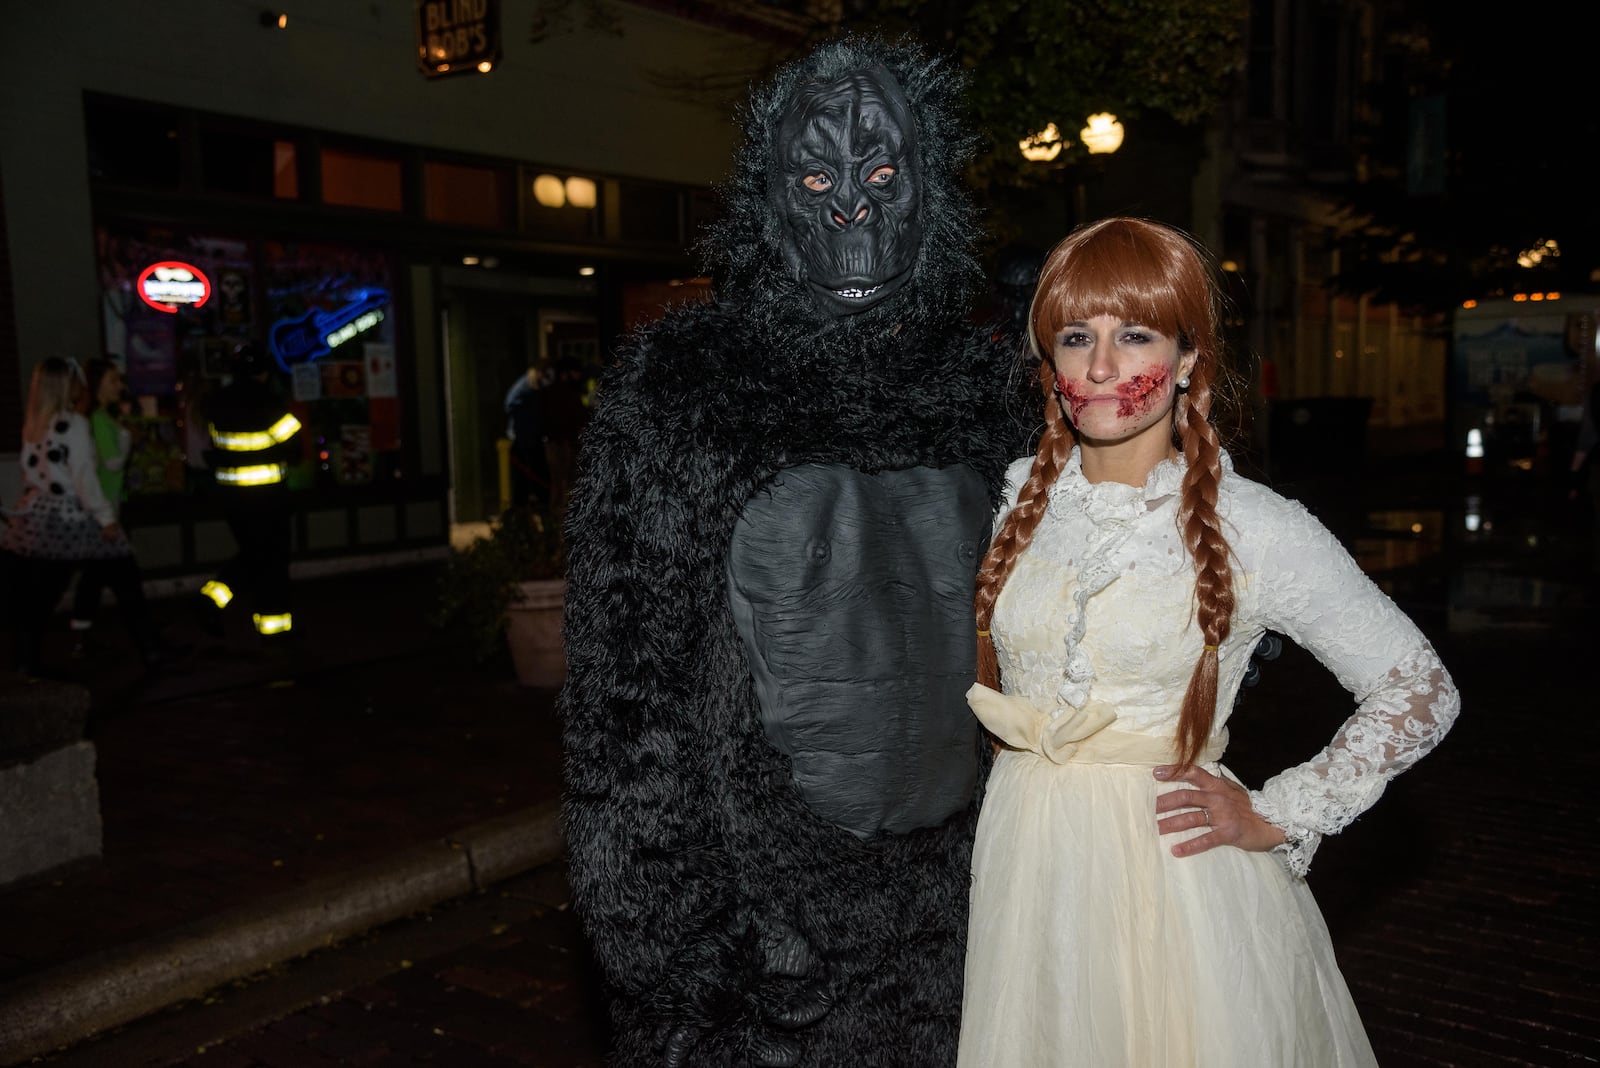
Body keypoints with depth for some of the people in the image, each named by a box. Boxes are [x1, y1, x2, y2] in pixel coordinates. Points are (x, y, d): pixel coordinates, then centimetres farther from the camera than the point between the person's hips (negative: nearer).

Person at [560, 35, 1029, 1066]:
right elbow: (625, 684, -8)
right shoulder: (679, 386, -9)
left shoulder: (984, 387, 3)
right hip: (752, 897, -3)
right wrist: (653, 926, -10)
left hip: (946, 886, 4)